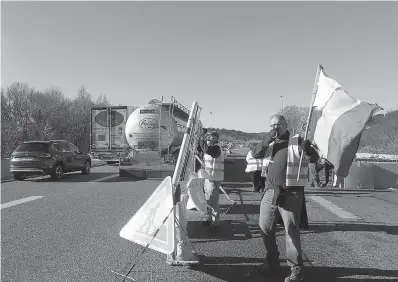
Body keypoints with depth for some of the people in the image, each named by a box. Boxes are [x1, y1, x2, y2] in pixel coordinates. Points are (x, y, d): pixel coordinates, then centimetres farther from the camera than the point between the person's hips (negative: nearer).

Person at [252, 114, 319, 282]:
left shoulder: (296, 141, -2)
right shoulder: (271, 144, 12)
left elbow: (314, 157, -9)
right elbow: (255, 154, 3)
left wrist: (307, 149, -32)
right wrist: (267, 140, -11)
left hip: (291, 194, -5)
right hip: (270, 192, 6)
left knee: (292, 231, -2)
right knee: (265, 228, 12)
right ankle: (272, 262, 30)